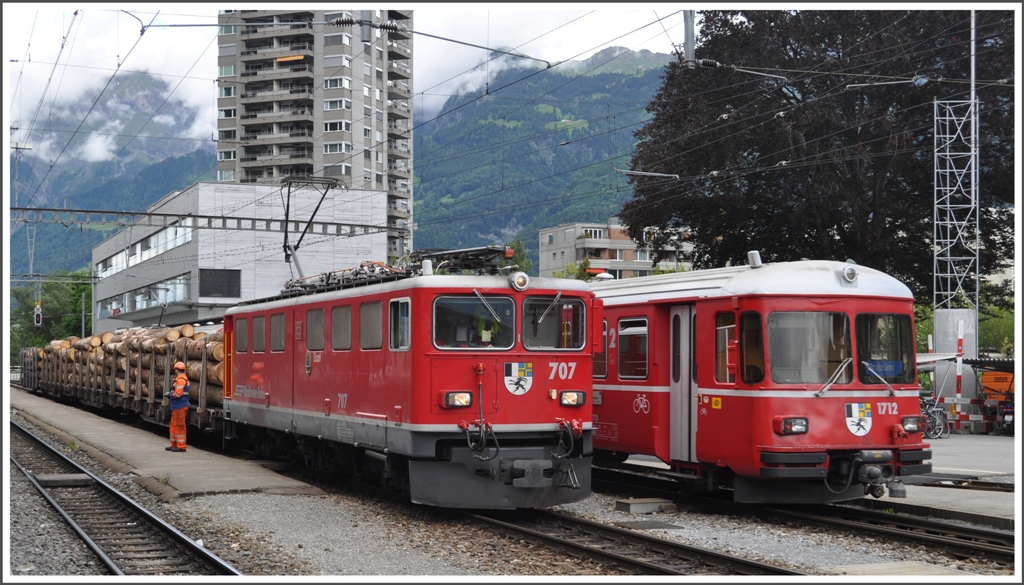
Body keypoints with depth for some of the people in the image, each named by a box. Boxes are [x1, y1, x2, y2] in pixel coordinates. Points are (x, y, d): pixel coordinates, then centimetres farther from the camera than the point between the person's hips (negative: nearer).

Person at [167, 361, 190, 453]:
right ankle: (174, 444, 25)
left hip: (180, 407, -11)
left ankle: (181, 446, -4)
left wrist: (171, 395, -5)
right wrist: (172, 394, 7)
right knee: (174, 425, 17)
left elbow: (178, 394, -22)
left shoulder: (181, 380, -16)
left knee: (179, 426, -7)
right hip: (177, 407, 11)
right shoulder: (182, 379, 18)